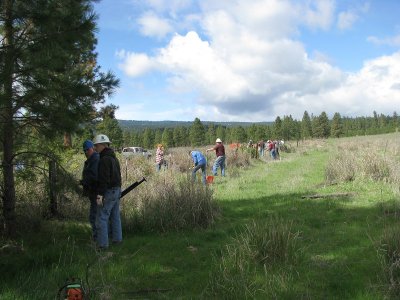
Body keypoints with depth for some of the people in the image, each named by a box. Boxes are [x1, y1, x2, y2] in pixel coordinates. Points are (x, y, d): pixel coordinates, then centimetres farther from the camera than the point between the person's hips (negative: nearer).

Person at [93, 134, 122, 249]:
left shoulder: (105, 159, -17)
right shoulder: (114, 158, 14)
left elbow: (104, 179, -24)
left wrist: (100, 194, -25)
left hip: (108, 192, -10)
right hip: (116, 190, 10)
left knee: (101, 218, -5)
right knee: (115, 216, 16)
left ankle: (102, 243, -3)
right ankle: (117, 238, 23)